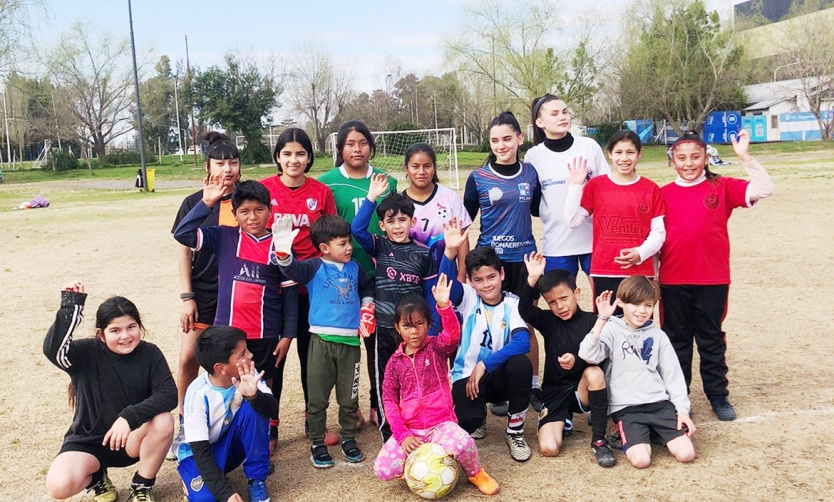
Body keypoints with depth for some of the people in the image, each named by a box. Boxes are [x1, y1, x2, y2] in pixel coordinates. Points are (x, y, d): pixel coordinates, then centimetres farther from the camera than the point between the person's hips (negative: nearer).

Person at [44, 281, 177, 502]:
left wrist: (129, 416, -34)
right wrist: (70, 307, -36)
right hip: (87, 442, -1)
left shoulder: (150, 354, -11)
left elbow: (169, 394, -21)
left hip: (132, 439, 1)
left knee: (163, 421, -31)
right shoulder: (87, 353, -13)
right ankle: (95, 477, 10)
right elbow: (52, 349, -34)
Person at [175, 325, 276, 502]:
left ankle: (256, 480, -12)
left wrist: (254, 395, -53)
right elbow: (201, 451, -26)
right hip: (198, 451, -4)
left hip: (231, 443, 4)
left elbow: (272, 409, -31)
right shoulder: (198, 394, -28)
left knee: (253, 407, -27)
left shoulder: (247, 374, -18)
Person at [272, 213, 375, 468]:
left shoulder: (355, 268, 7)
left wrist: (367, 305, 13)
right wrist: (283, 249, -44)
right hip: (322, 340, -3)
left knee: (349, 397, 13)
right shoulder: (314, 268, -7)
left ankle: (348, 438, 31)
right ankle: (317, 443, 21)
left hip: (350, 341, 3)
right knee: (317, 397, 6)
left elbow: (367, 286, 28)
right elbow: (291, 268, -26)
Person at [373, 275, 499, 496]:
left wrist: (444, 306, -42)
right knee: (383, 469, -18)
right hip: (409, 429, 2)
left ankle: (475, 473, 1)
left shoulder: (436, 348, -1)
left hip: (441, 424, -2)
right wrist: (402, 434, -9)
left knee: (464, 444, -34)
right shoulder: (395, 361, 4)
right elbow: (389, 399, 3)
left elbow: (453, 334, -24)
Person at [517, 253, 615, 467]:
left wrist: (577, 361, -32)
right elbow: (525, 310, -18)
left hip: (583, 391, -2)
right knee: (549, 448, -18)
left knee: (594, 372, -36)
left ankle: (599, 440, -20)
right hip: (554, 392, 2)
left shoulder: (592, 321, -6)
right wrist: (532, 280, -33)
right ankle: (564, 422, 21)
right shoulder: (548, 321, 1)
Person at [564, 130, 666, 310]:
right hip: (604, 273, 0)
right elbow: (573, 221, -1)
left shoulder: (651, 189, 4)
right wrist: (576, 185, -8)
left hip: (641, 273, 0)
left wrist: (640, 253, -13)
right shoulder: (596, 185, 3)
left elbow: (658, 232, 4)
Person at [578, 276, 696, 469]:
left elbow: (673, 375, 11)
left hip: (659, 402, 3)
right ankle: (634, 437, 11)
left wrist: (682, 409, 2)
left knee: (686, 454, -13)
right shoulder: (611, 330, -3)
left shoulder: (658, 335, 9)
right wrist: (602, 319, -27)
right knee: (641, 460, -21)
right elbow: (589, 356, -22)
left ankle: (655, 432, 15)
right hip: (626, 407, -3)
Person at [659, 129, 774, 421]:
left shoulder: (722, 187, 1)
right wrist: (651, 277, 5)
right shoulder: (664, 194, 4)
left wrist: (744, 156, -18)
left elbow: (764, 190, -11)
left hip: (713, 280, -1)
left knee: (712, 339, 10)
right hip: (673, 281, 1)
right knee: (677, 340, 10)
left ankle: (718, 396, 23)